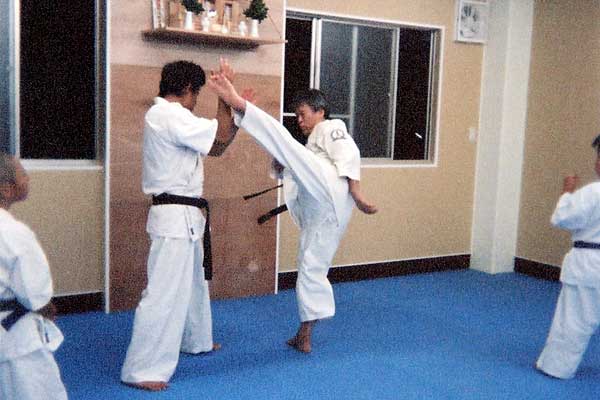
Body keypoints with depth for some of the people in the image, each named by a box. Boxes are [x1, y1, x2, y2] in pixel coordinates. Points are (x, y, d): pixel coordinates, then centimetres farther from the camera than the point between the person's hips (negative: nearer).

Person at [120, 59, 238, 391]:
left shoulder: (167, 117, 15)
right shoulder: (168, 115, -17)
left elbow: (215, 146, 16)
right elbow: (221, 137, -19)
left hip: (184, 215, 11)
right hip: (176, 216, -11)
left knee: (193, 281, 24)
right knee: (165, 291, -8)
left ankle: (195, 340, 43)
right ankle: (141, 369, -1)